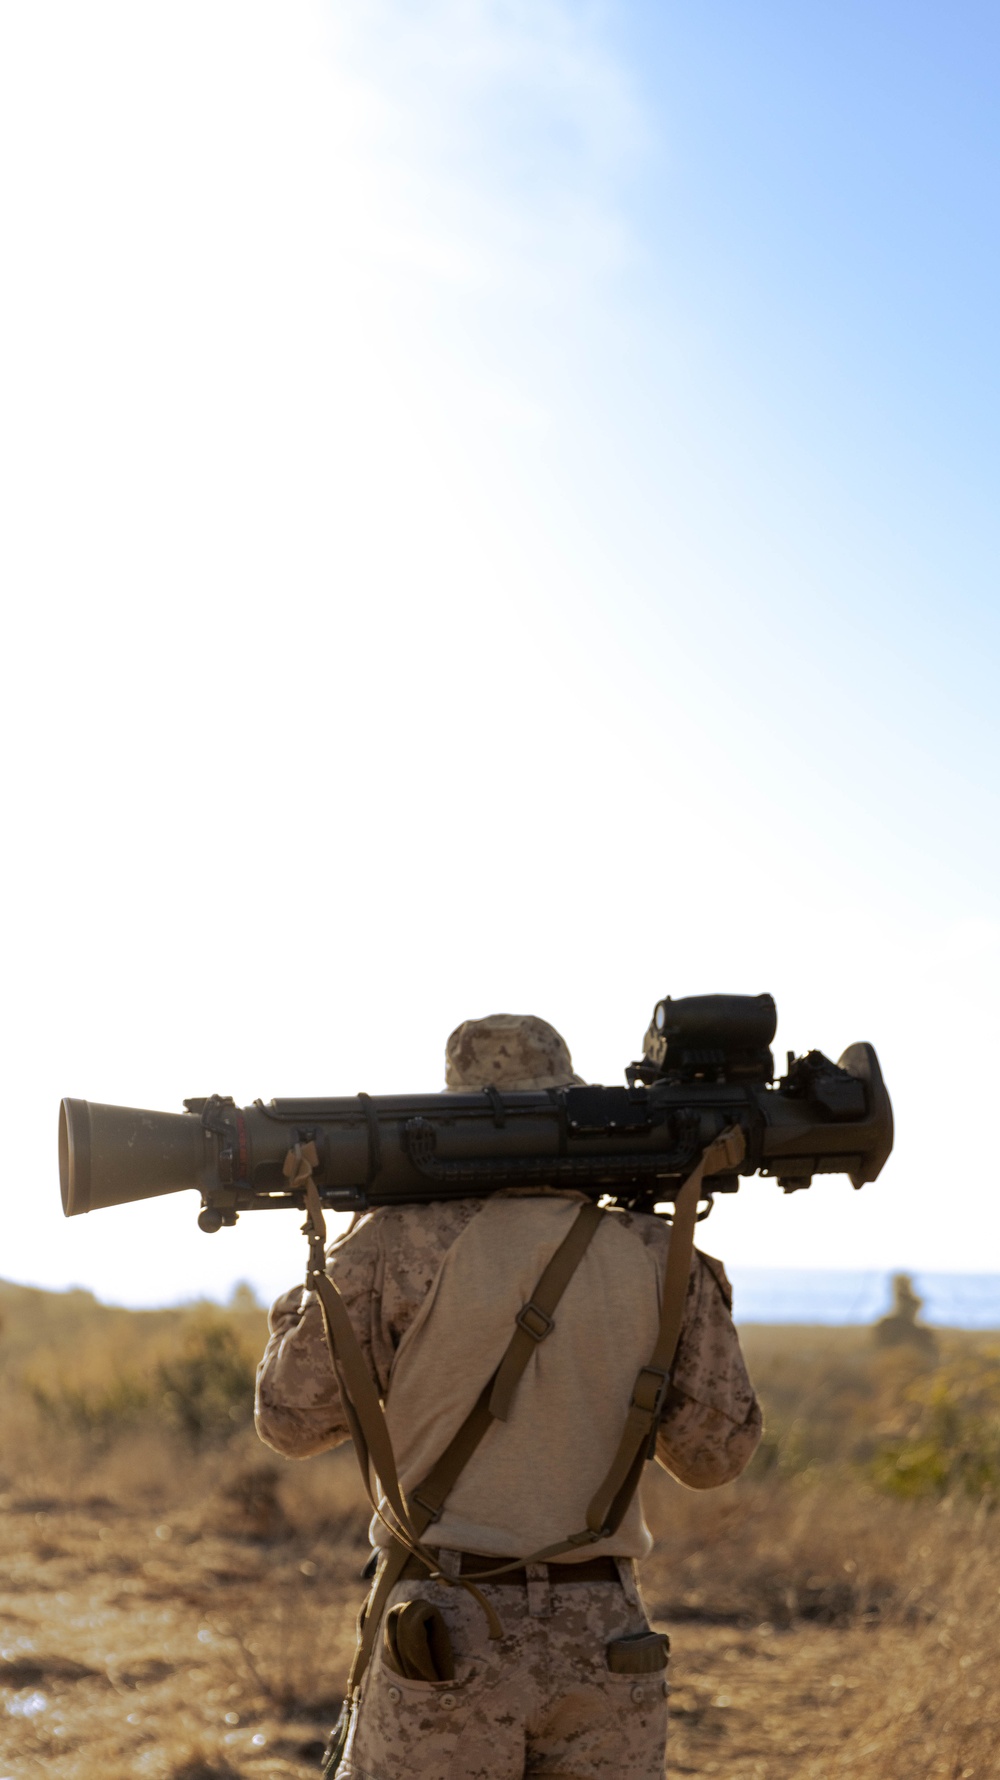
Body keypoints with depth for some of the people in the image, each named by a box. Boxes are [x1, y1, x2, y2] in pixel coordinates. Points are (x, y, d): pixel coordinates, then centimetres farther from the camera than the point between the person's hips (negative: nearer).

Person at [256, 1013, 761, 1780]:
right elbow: (714, 1454, 9)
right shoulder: (658, 1255, 1)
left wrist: (327, 1269, 15)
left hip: (450, 1634, -3)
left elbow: (292, 1419, 2)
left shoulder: (402, 1245, -6)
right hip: (604, 1636, 3)